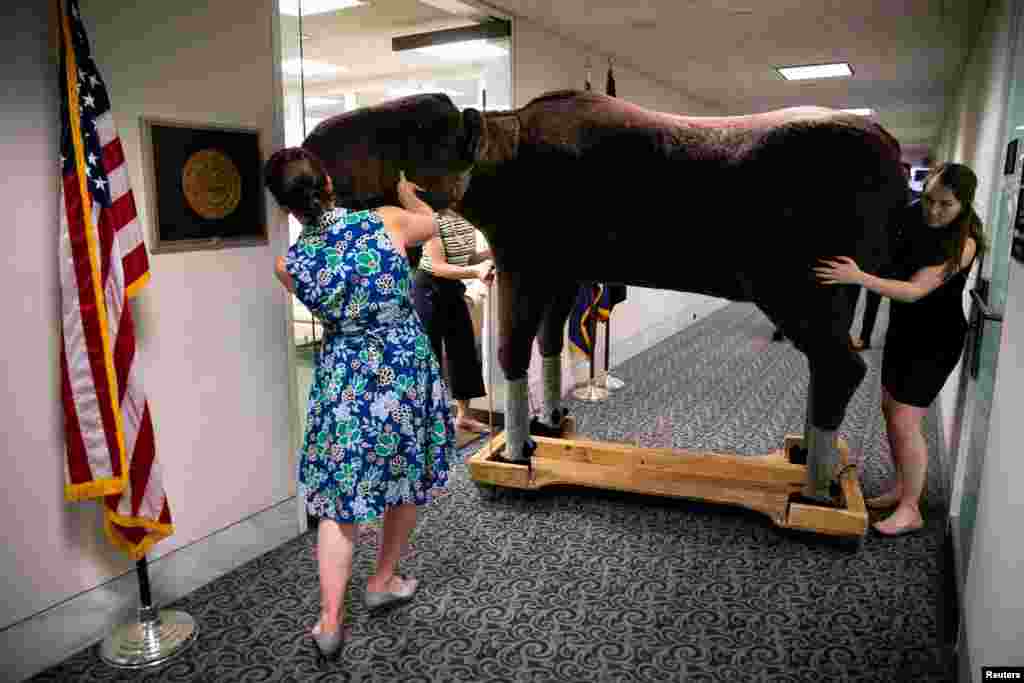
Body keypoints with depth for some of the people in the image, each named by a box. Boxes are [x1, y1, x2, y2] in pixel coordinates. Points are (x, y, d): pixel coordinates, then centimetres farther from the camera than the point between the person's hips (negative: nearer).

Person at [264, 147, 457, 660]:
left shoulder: (288, 265, -9)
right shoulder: (387, 221, -11)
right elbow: (430, 224, 12)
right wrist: (406, 194, 30)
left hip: (342, 382, 0)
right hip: (408, 373, 0)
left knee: (339, 500, 13)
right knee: (407, 479, 21)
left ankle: (330, 622, 17)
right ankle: (383, 581, 38)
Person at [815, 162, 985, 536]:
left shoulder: (963, 243, -23)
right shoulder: (913, 216, -5)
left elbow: (915, 290, -32)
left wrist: (859, 277, -43)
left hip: (936, 339, -7)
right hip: (903, 327, 7)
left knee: (905, 421, -7)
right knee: (890, 410, 14)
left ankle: (911, 511, 8)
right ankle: (901, 486, 31)